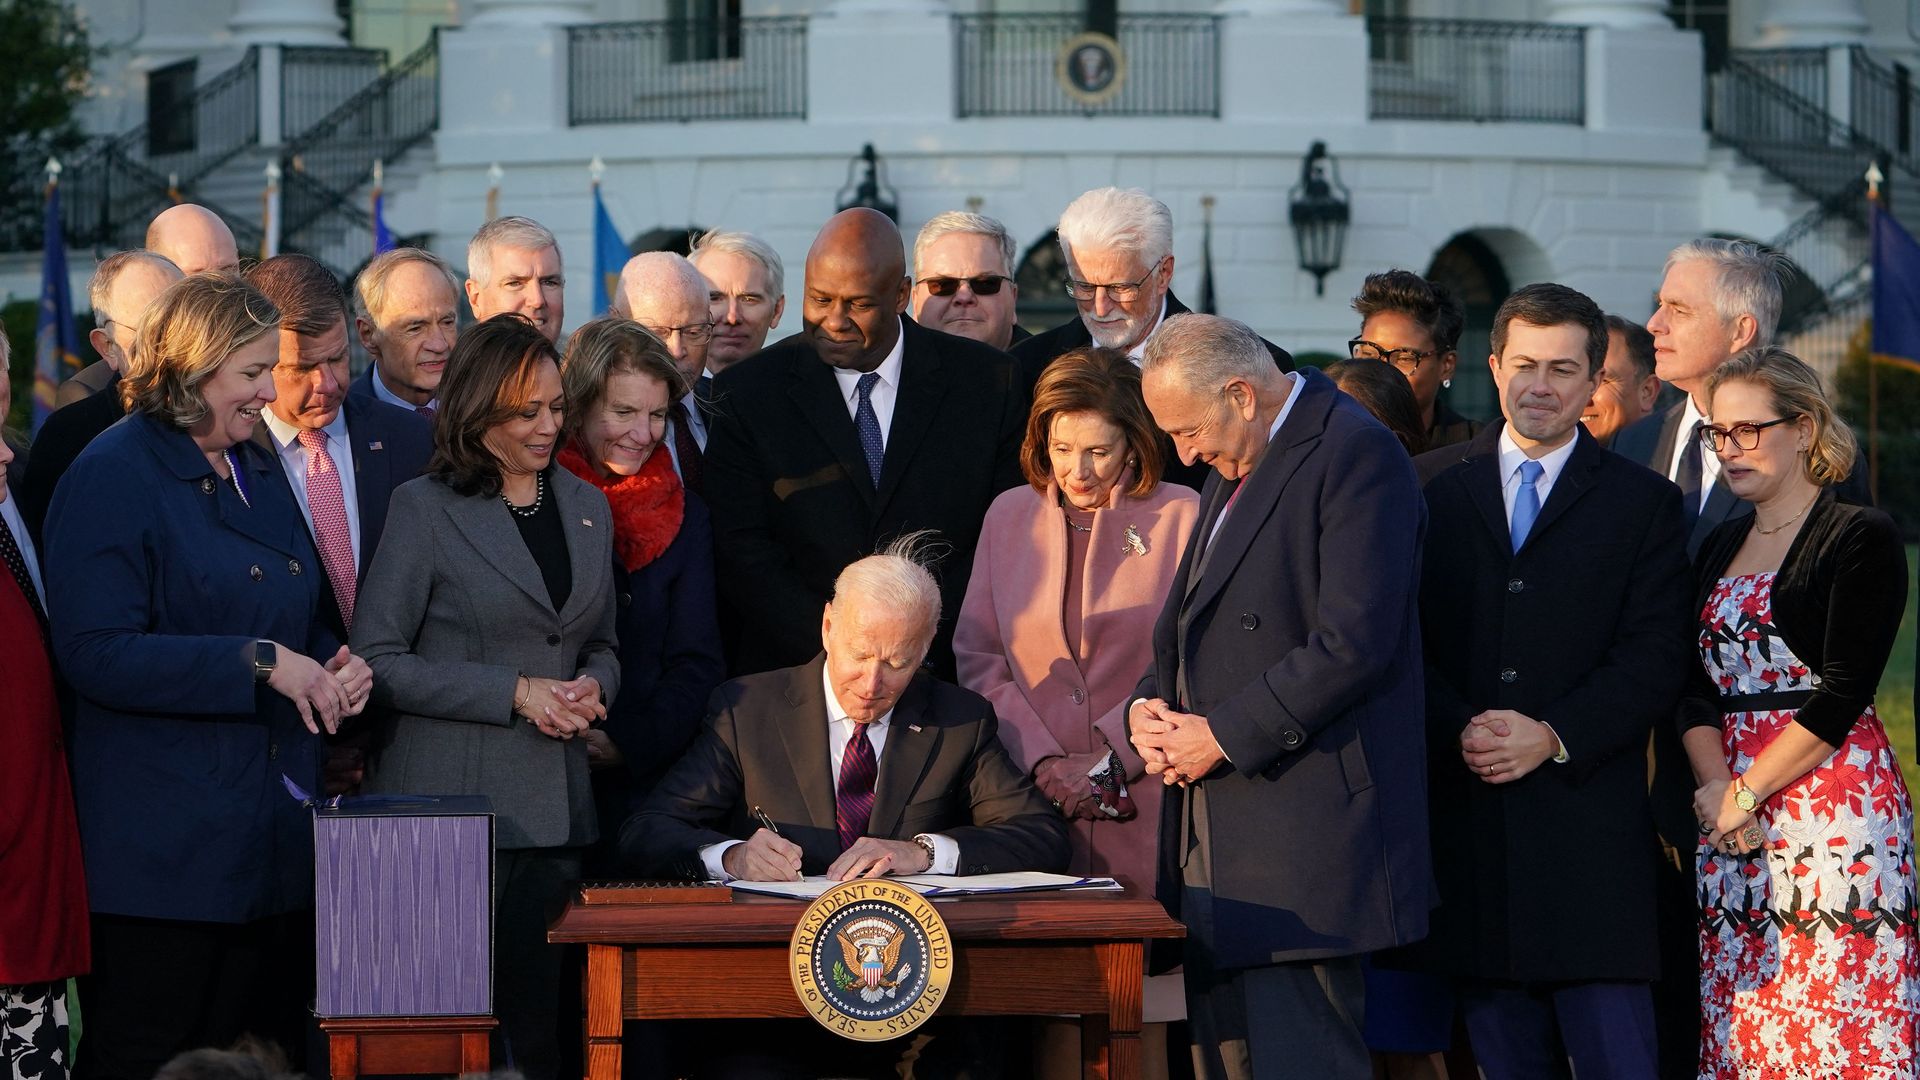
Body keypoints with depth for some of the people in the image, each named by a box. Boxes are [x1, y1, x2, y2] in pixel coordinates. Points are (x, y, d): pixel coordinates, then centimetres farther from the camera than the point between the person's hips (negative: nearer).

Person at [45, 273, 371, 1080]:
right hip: (163, 853, -8)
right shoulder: (112, 478, -10)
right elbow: (94, 651, -19)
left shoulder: (259, 472, 15)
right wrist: (260, 663, -21)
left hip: (273, 844, 8)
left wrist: (331, 664, 3)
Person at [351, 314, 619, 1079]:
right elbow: (377, 660, -8)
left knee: (541, 1019, 2)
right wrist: (516, 693, -13)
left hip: (554, 806, 5)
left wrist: (592, 687, -1)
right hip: (450, 801, -4)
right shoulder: (424, 509, -3)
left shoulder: (587, 508, 13)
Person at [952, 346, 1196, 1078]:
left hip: (1141, 808, -2)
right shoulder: (1010, 517, 11)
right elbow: (977, 655, 9)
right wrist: (1041, 759, -5)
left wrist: (1107, 758, -10)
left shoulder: (1180, 518, 1)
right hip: (1036, 804, 2)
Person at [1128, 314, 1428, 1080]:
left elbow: (1354, 643, -19)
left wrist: (1224, 735, -14)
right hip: (1219, 843, 10)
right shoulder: (1235, 472, 21)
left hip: (1304, 837, -9)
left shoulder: (1354, 454, -10)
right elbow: (1187, 630, 28)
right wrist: (1149, 706, 6)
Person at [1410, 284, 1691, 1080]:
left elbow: (1654, 661, -1)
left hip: (1589, 816, -2)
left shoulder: (1643, 503, 7)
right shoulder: (1431, 489, 10)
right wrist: (1459, 728, -13)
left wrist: (1554, 737, -14)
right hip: (1466, 822, 2)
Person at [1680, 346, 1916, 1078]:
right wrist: (1715, 789, -8)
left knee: (1837, 1020, -8)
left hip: (1833, 794, -6)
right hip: (1731, 807, 6)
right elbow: (1696, 687, 9)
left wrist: (1746, 791, -14)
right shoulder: (1720, 548, 16)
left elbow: (1842, 692, -12)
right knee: (1736, 1014, 4)